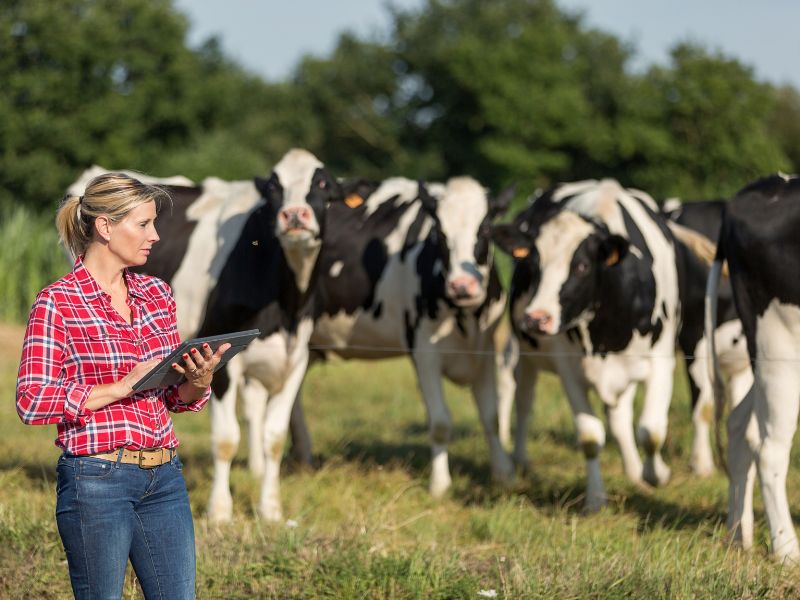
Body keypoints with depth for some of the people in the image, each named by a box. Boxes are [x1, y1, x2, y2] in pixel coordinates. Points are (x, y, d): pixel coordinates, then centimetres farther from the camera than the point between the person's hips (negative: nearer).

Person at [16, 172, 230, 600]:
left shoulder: (156, 295, 11)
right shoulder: (57, 303, -7)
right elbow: (32, 402, -13)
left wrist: (198, 380, -5)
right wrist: (122, 386, -17)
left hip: (164, 477, 6)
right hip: (96, 479, -6)